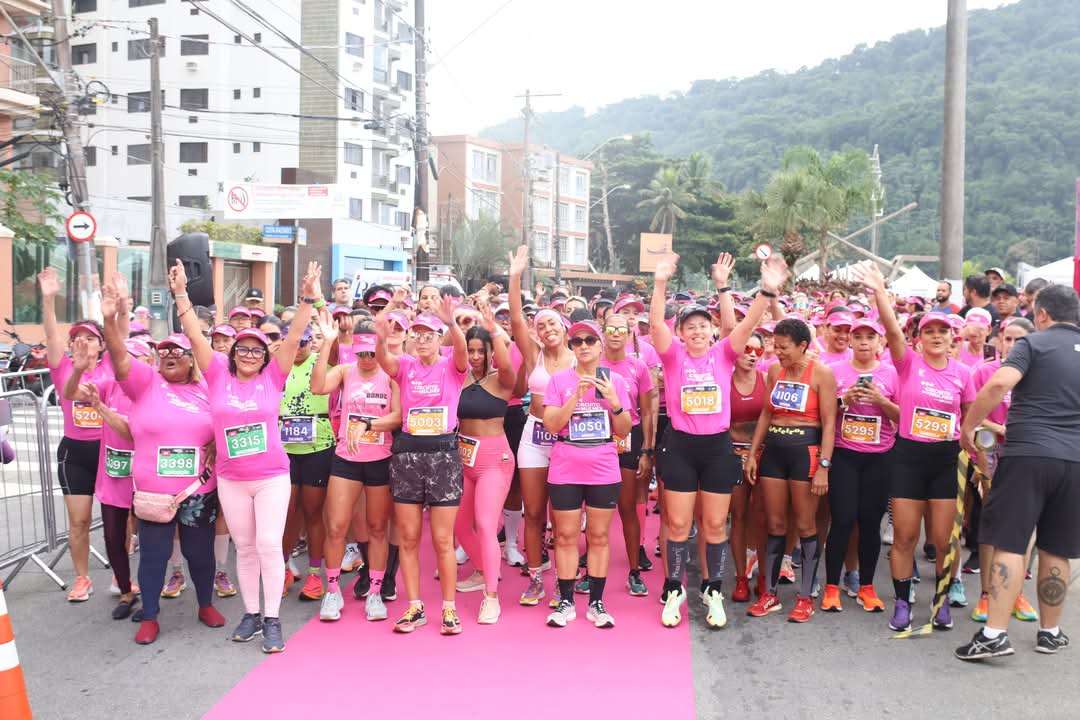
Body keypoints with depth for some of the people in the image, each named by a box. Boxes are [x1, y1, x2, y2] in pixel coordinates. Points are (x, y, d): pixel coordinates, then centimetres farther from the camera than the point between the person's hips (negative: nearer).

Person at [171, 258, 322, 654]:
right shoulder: (218, 375, -1)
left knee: (269, 545, -4)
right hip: (231, 480, 2)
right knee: (245, 547, 12)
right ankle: (251, 613, 25)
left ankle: (272, 620, 7)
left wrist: (309, 300, -19)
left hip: (272, 477, -2)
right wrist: (181, 294, -9)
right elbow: (195, 337, -4)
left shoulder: (272, 377, -3)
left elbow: (293, 339, -10)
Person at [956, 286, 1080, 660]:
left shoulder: (1034, 343, -3)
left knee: (1009, 545, -4)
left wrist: (968, 426, -10)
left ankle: (994, 634, -8)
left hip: (1027, 454, -5)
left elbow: (999, 384, -19)